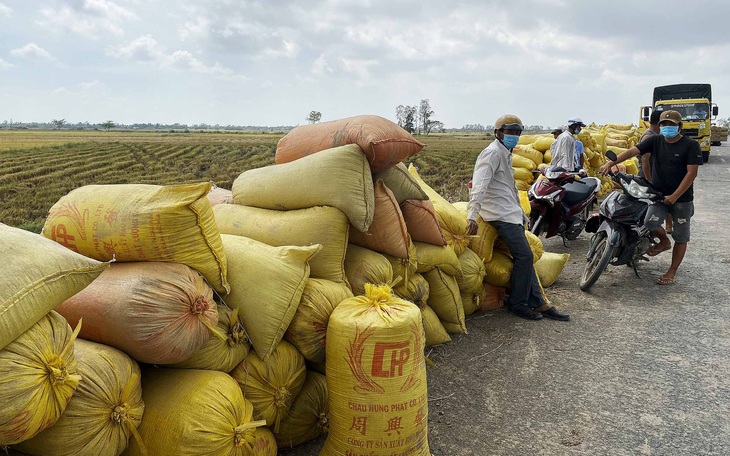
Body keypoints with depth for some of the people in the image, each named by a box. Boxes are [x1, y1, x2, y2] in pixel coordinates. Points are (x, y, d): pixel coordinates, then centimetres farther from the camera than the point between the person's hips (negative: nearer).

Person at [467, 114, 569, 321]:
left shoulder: (505, 153, 21)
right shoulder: (493, 153, -12)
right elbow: (480, 185, -25)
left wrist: (521, 212, 29)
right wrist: (472, 215, -36)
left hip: (511, 212, 10)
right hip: (501, 214, -10)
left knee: (525, 257, 9)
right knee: (524, 256, -12)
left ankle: (537, 302, 14)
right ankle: (517, 303, 1)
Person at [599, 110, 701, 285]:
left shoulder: (690, 145, -8)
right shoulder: (655, 141, 1)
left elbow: (692, 173, -13)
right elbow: (632, 151, -10)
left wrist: (675, 196, -19)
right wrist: (611, 162, -28)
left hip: (682, 198, -2)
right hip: (659, 195, 2)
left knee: (680, 237, 4)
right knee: (650, 223, -19)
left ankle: (672, 272, 18)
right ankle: (664, 241, 16)